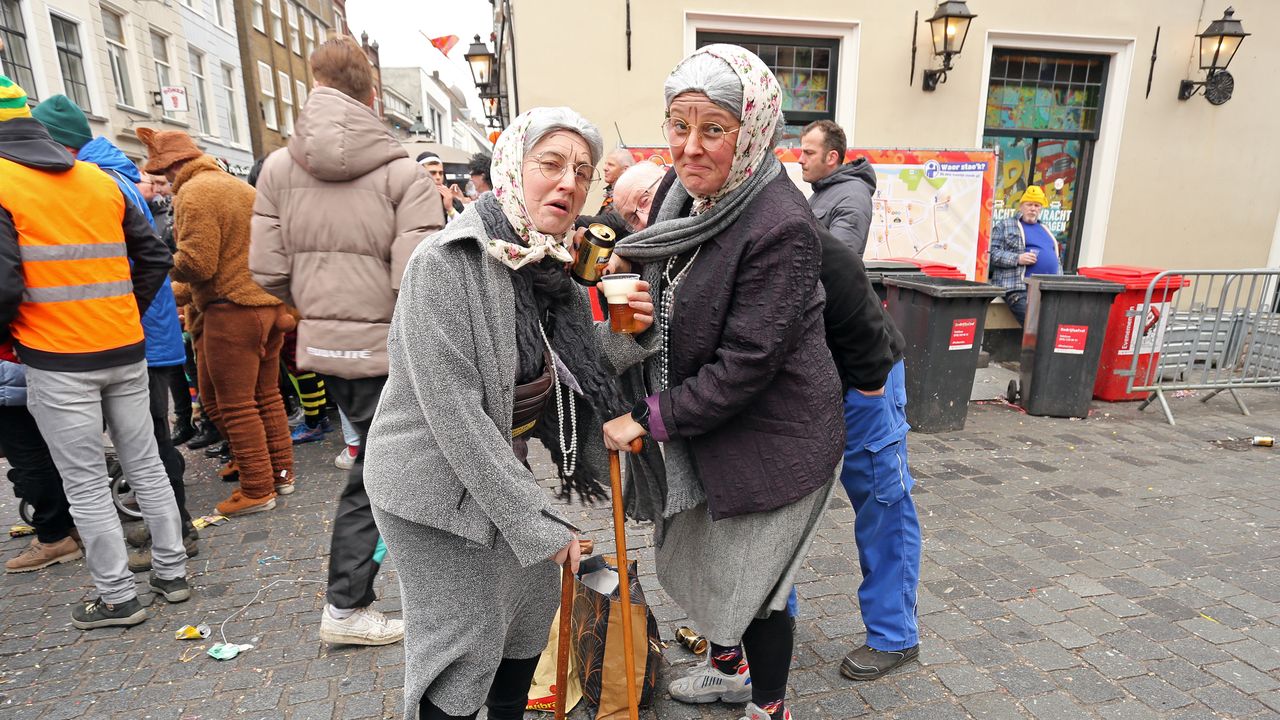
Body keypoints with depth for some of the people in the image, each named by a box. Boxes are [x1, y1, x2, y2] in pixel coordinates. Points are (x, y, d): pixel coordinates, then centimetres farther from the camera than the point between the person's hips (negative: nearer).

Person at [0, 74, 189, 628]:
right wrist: (126, 315, 16)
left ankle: (117, 597, 15)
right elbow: (155, 257, 11)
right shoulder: (101, 180, 9)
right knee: (145, 464, 14)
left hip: (57, 360, -5)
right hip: (126, 352, 5)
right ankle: (172, 572, 23)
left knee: (85, 483, 5)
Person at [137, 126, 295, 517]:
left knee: (234, 405, 1)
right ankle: (280, 472, 24)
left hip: (233, 308, -9)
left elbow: (196, 264, -17)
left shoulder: (194, 193, -11)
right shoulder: (240, 185, 16)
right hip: (269, 302, 9)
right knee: (266, 395, 16)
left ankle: (257, 489, 8)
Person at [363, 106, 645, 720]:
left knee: (534, 597, 21)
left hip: (499, 469, 8)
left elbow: (571, 377, 6)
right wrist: (542, 523, -23)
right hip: (435, 484, -8)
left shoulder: (546, 267, 0)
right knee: (464, 646, 4)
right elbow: (455, 415, -27)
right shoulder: (446, 264, -24)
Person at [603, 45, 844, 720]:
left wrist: (650, 417, -19)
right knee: (700, 556, 24)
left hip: (771, 438, -8)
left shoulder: (780, 226, -27)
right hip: (699, 429, 8)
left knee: (753, 582, 9)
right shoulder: (682, 188, -2)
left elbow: (746, 364, -26)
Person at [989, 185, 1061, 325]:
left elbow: (1057, 261, 32)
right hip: (1019, 288, -6)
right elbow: (992, 252, -2)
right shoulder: (1005, 225, 10)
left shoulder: (1046, 230, 29)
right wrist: (1017, 259, -15)